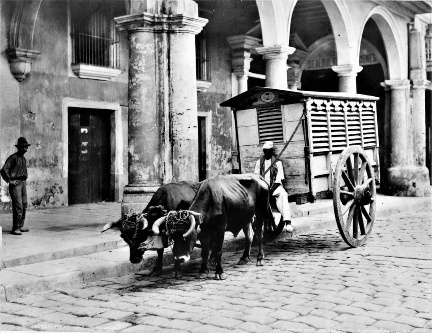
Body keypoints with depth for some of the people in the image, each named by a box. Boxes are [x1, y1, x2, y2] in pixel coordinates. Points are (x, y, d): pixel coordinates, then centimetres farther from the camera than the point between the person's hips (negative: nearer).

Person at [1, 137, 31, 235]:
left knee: (24, 205, 11)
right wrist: (10, 180, -16)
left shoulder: (23, 159, 17)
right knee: (18, 207, -13)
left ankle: (20, 226, 20)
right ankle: (15, 228, -9)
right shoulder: (13, 157, -9)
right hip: (15, 184, -8)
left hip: (23, 183, 9)